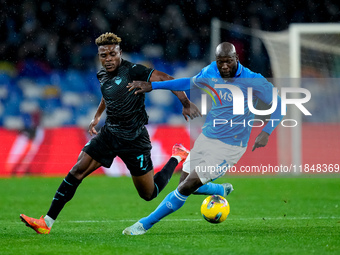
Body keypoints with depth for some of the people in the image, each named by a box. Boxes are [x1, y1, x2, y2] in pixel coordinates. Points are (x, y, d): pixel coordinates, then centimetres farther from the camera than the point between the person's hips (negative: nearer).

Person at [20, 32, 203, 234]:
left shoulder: (133, 71, -18)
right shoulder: (102, 75, 5)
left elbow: (166, 79, -21)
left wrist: (186, 104, -30)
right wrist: (97, 116, 36)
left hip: (134, 140, -6)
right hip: (109, 134, 6)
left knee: (149, 194, 5)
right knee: (77, 171, -10)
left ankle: (177, 157, 31)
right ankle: (47, 222, -8)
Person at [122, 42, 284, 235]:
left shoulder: (254, 81, -17)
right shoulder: (210, 72, 0)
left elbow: (279, 105, -10)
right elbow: (191, 83, 20)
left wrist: (266, 133, -25)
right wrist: (153, 86, 17)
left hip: (229, 146, -7)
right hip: (206, 138, 7)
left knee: (187, 188, -11)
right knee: (185, 182, 12)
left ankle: (146, 224, 0)